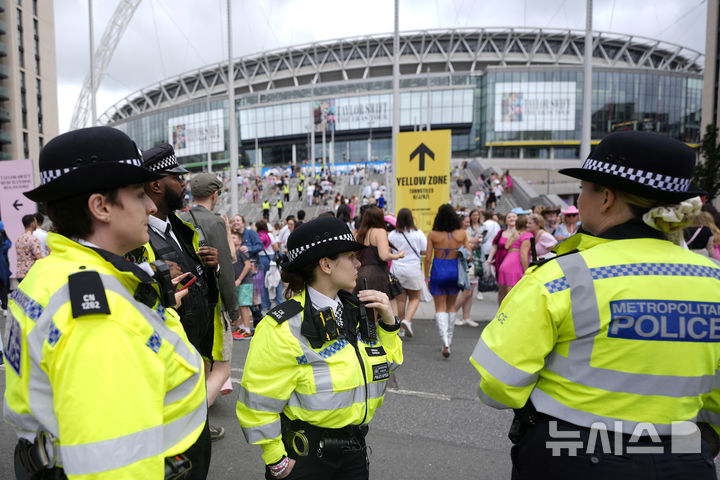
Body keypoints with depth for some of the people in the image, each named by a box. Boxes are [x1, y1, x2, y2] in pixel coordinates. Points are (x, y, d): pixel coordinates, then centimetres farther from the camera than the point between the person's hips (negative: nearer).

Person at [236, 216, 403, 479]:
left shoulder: (357, 309, -2)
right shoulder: (285, 328, -23)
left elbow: (387, 363, 8)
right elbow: (257, 402, -19)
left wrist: (388, 322, -7)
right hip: (304, 456, -5)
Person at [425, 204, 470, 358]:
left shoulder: (433, 234, -10)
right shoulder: (461, 234, -5)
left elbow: (428, 258, -7)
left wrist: (426, 276, 2)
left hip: (438, 272, -2)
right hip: (455, 271, 2)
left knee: (440, 308, 6)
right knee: (451, 306, 18)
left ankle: (445, 342, -10)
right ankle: (448, 341, 27)